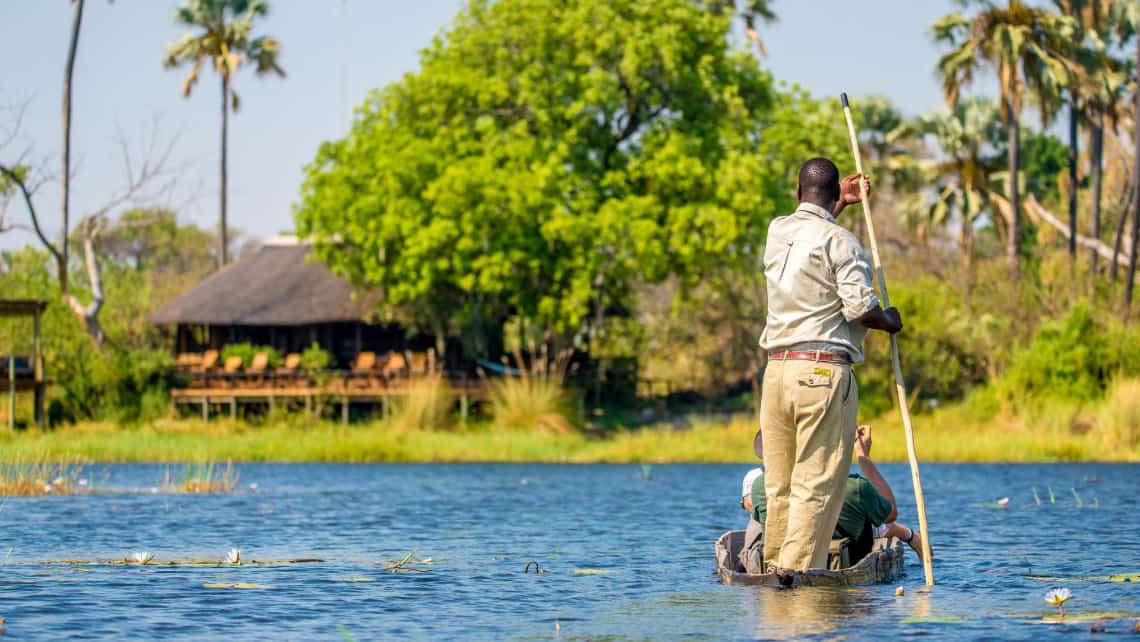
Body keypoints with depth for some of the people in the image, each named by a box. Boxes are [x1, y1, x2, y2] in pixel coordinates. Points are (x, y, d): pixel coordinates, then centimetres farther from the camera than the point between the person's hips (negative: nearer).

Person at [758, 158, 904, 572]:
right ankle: (800, 571, -10)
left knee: (779, 484, 10)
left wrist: (840, 204, 49)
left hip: (776, 368, 6)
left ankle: (774, 566, 12)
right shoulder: (841, 242, -6)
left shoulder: (777, 231, 15)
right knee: (817, 484, -6)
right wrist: (891, 322, 7)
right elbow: (860, 307, -14)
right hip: (824, 371, -6)